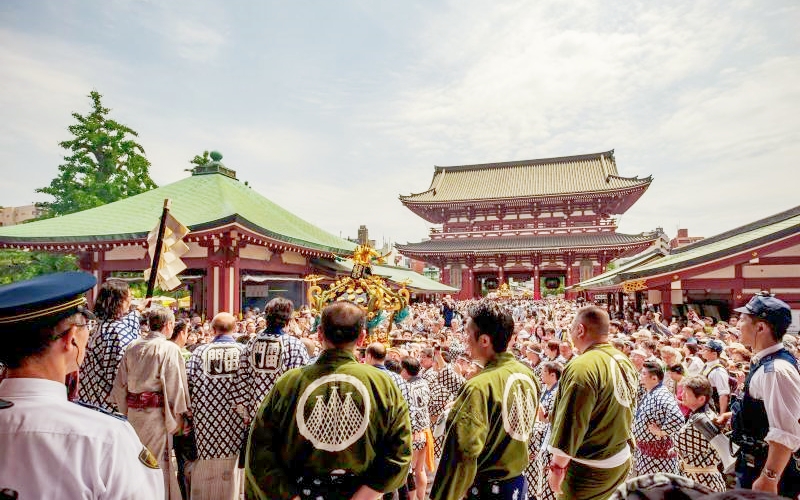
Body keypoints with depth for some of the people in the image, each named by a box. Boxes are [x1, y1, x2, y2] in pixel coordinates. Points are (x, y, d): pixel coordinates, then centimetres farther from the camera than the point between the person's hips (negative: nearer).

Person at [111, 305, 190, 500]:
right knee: (158, 461, 5)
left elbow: (120, 383, 9)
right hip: (157, 413, -6)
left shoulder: (132, 347, 4)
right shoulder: (170, 349, -14)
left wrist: (125, 410, 18)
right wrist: (178, 418, -6)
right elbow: (175, 387, -14)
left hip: (133, 412, 6)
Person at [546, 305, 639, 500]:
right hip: (621, 460, 8)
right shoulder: (625, 362, 3)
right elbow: (626, 410, 13)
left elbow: (571, 423, -24)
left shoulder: (583, 367, -25)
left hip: (589, 469, -8)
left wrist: (557, 466, -15)